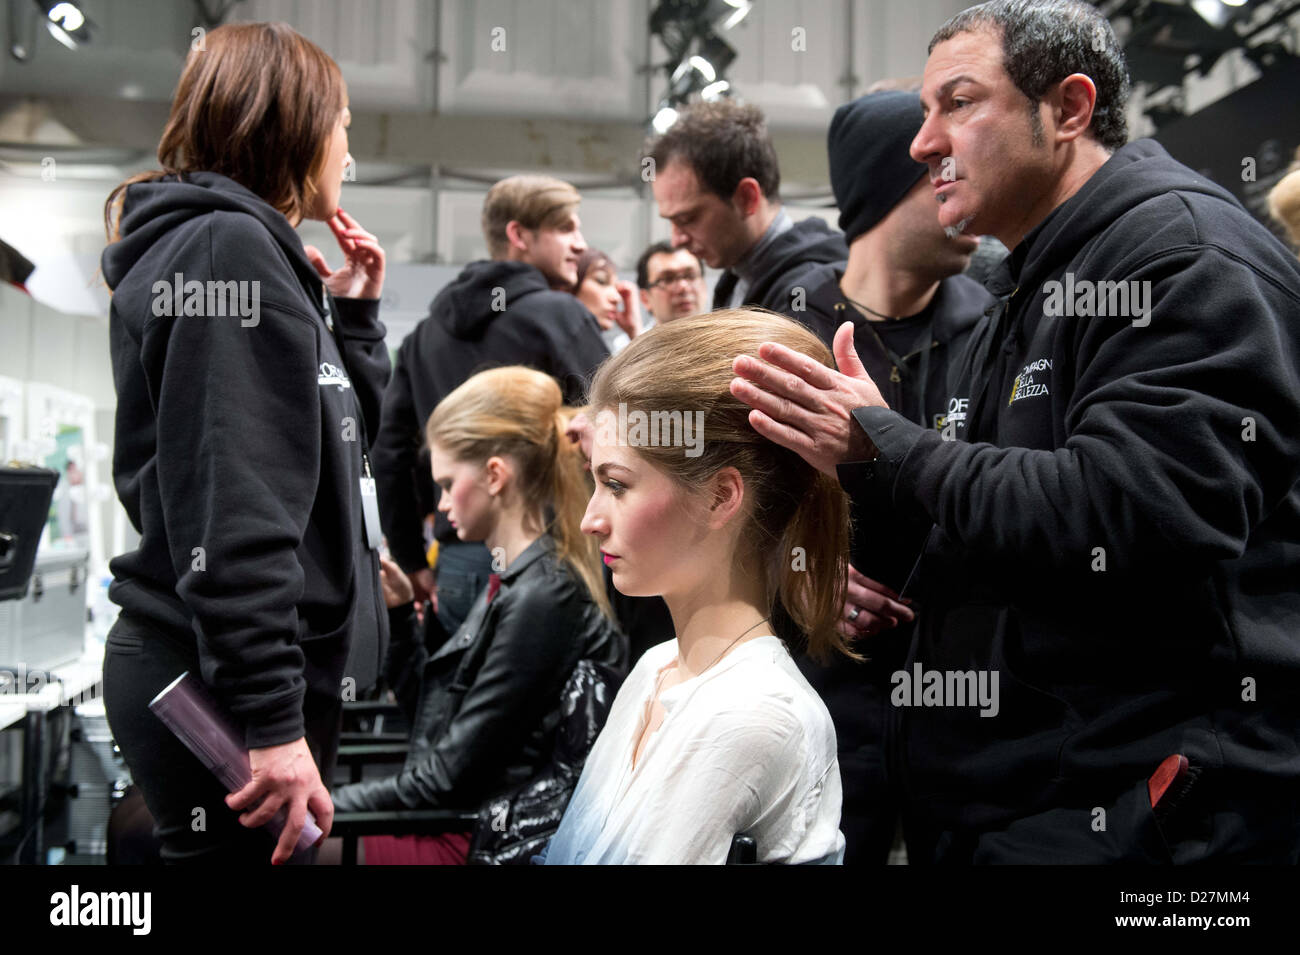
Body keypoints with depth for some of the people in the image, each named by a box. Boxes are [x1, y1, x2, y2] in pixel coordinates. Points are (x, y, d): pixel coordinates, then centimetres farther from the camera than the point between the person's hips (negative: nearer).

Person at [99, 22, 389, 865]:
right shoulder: (227, 248, -14)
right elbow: (232, 508, -23)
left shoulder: (256, 250, 17)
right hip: (223, 694, -10)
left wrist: (356, 313, 14)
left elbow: (346, 435, 24)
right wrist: (272, 722, -25)